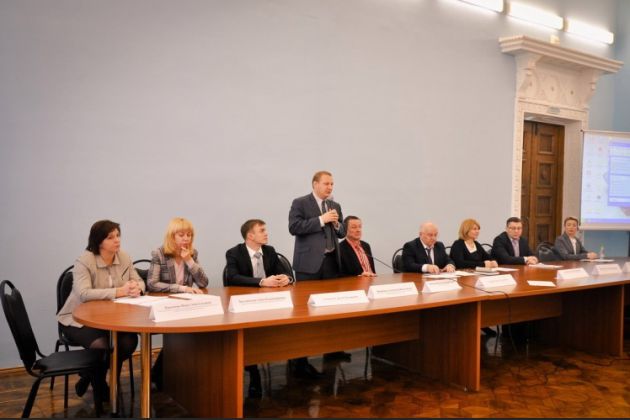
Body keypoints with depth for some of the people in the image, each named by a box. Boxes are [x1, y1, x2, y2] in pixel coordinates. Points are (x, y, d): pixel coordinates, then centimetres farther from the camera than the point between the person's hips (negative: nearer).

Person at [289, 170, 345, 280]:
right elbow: (294, 227, -15)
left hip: (331, 261, 5)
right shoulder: (300, 203, -2)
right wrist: (321, 220, -16)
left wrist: (336, 223, -5)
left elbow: (342, 233, 18)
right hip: (309, 261, -5)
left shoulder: (335, 206, 16)